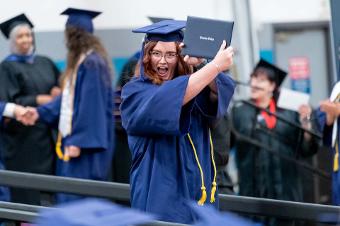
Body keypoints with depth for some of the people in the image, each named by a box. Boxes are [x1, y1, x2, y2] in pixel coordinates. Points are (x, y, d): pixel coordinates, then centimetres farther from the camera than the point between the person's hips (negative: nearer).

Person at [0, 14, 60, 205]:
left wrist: (59, 92, -6)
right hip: (24, 137, -5)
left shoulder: (45, 63, 14)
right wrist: (36, 100, -18)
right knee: (28, 192, -5)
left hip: (49, 133, 5)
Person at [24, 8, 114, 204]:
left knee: (77, 199, -8)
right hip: (73, 138, 10)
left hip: (84, 143, -10)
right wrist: (41, 112, 13)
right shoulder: (80, 62, 14)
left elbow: (91, 106, -22)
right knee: (68, 196, 12)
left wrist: (79, 142, -23)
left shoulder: (91, 63, -18)